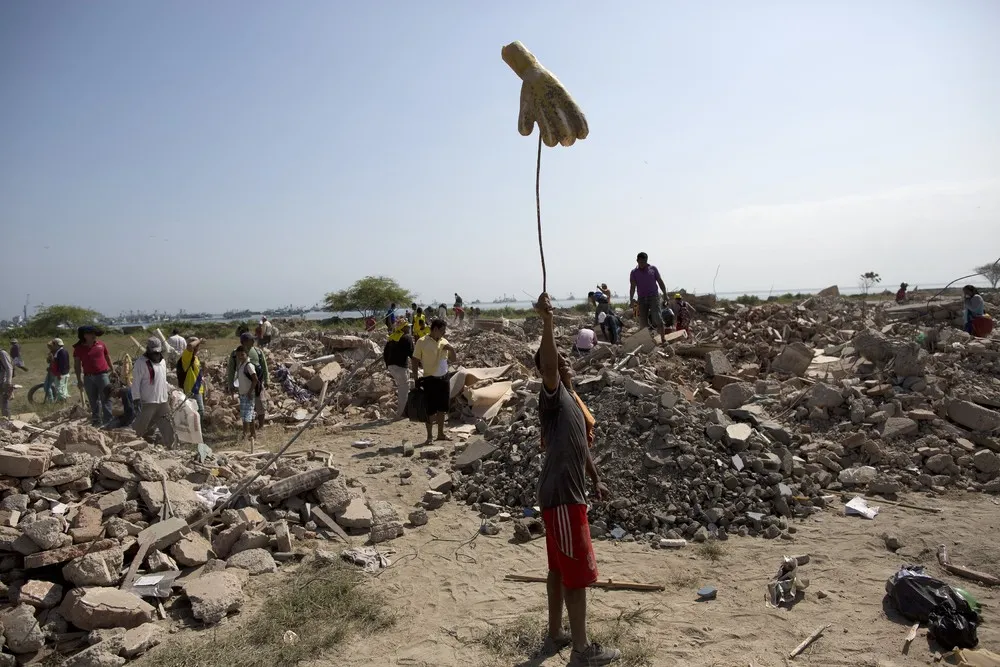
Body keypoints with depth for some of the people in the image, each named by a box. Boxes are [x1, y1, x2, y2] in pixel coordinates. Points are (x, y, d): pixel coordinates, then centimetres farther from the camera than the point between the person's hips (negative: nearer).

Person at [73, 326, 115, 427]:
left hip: (103, 375, -1)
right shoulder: (79, 348, 2)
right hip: (88, 377, 1)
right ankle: (96, 421, 17)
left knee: (106, 399, -4)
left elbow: (108, 358, 15)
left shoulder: (101, 344, 4)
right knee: (93, 401, 9)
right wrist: (79, 379, -1)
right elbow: (77, 364, 4)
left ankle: (107, 421, -3)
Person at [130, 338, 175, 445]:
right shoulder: (141, 362, -12)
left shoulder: (163, 361, 11)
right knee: (140, 427, 0)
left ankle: (170, 446, 22)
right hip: (148, 402, -7)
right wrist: (137, 399, -16)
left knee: (167, 426, 12)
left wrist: (168, 391, 22)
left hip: (163, 401, 7)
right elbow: (136, 382, -13)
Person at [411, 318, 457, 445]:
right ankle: (429, 436, 10)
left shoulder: (444, 342, 7)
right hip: (430, 380, -6)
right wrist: (416, 379, -8)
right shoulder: (422, 342, -10)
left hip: (444, 378, 6)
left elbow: (453, 360, 14)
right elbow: (415, 361, -6)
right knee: (431, 409, 0)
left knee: (442, 408, 14)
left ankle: (441, 433, 26)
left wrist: (452, 349, -6)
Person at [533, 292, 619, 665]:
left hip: (570, 493, 10)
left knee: (560, 568, 18)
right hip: (561, 496, -10)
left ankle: (555, 634, 32)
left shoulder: (572, 398, 13)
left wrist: (595, 480, 25)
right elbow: (547, 365, -38)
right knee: (578, 573, 0)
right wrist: (546, 321, -46)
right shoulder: (553, 396, -15)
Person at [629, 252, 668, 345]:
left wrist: (665, 294, 3)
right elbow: (632, 286, -3)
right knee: (643, 321, 0)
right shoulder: (634, 272, 6)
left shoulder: (653, 269, 8)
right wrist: (631, 298, -18)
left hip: (654, 296, -1)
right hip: (642, 298, 2)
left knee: (656, 317, -16)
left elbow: (660, 282, 11)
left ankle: (663, 339, -14)